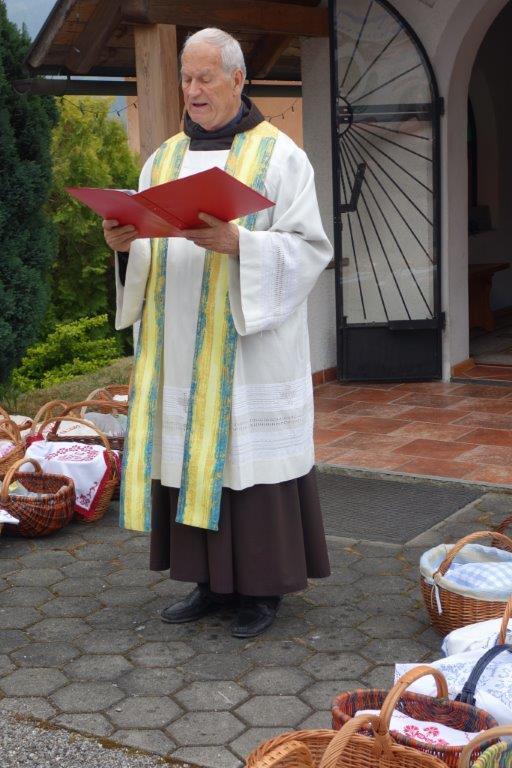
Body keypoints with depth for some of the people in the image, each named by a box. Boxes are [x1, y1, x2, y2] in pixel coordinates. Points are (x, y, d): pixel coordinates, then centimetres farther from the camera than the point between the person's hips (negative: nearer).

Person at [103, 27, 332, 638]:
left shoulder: (278, 155, -1)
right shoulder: (163, 161, 14)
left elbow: (309, 248, -8)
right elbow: (150, 256, 14)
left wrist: (235, 243, -23)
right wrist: (125, 244, -9)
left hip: (252, 345, -5)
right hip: (182, 353, 5)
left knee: (250, 452, -2)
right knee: (192, 456, 6)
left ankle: (263, 587, 10)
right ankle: (212, 581, 17)